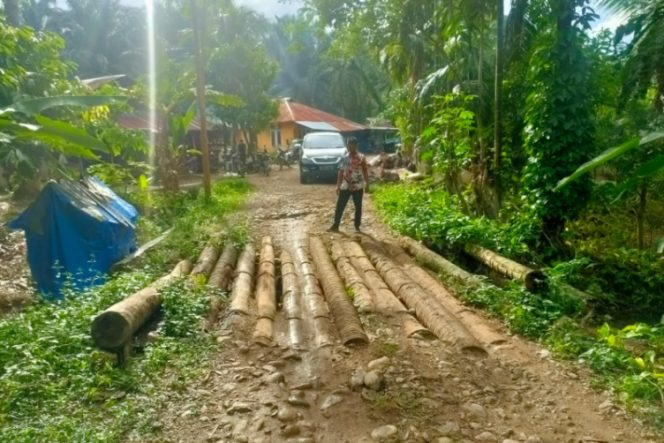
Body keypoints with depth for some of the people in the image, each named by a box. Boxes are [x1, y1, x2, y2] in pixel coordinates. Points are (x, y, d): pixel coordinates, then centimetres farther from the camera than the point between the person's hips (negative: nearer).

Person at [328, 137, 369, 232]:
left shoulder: (361, 158, -3)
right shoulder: (344, 158, 3)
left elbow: (365, 171, 1)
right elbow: (340, 172, 6)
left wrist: (367, 185, -2)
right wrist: (338, 186, 3)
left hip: (358, 187, -2)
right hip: (345, 187, 2)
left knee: (358, 207, 6)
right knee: (339, 207, 2)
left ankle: (357, 226, 19)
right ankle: (335, 226, 10)